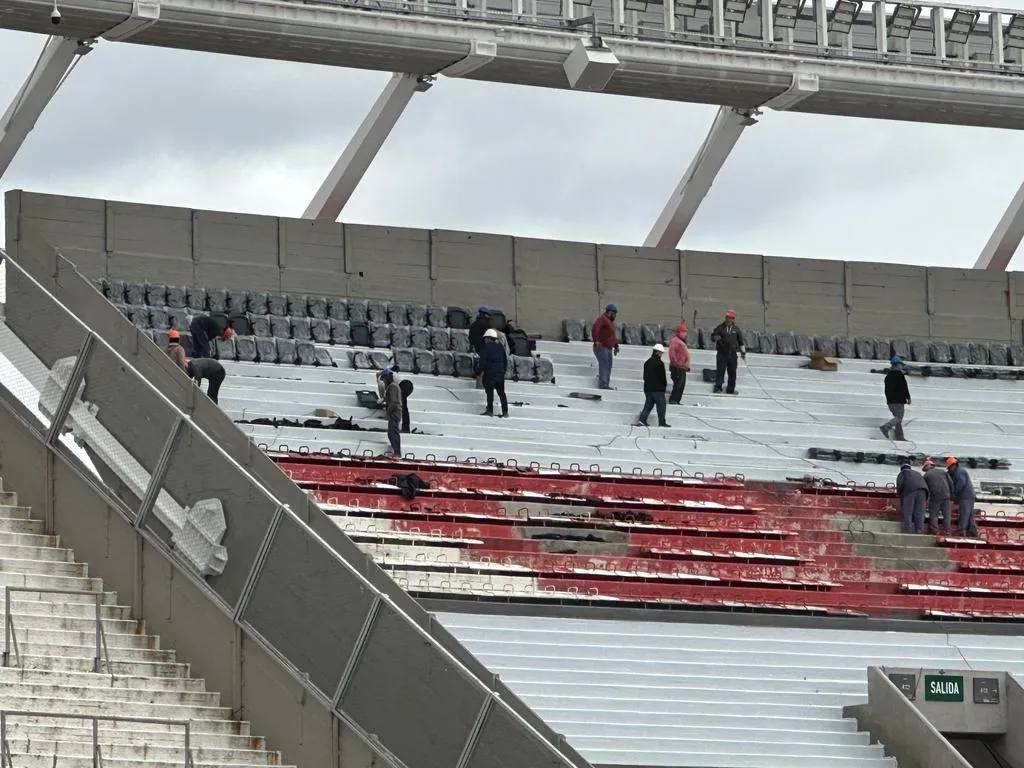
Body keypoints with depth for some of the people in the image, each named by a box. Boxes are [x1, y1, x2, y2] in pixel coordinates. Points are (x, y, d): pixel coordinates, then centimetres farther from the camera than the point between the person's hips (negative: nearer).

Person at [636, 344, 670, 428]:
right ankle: (661, 422, 1)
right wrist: (665, 384, 4)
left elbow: (645, 376, 13)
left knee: (648, 405, 11)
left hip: (648, 388, 7)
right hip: (658, 389, -7)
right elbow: (662, 377, -12)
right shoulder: (659, 363, -14)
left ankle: (642, 419, -2)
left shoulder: (647, 363, 9)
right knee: (661, 405, 1)